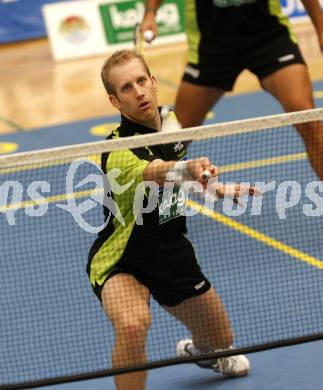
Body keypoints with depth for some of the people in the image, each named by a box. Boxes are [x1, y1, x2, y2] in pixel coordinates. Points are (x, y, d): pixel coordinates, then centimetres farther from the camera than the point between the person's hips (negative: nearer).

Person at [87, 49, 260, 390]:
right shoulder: (118, 150, -29)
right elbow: (150, 172, -53)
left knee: (220, 341, 18)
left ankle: (197, 350, 56)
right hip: (121, 261, -7)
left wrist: (220, 190, 11)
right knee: (133, 325, -38)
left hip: (173, 254, 7)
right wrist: (186, 168, -72)